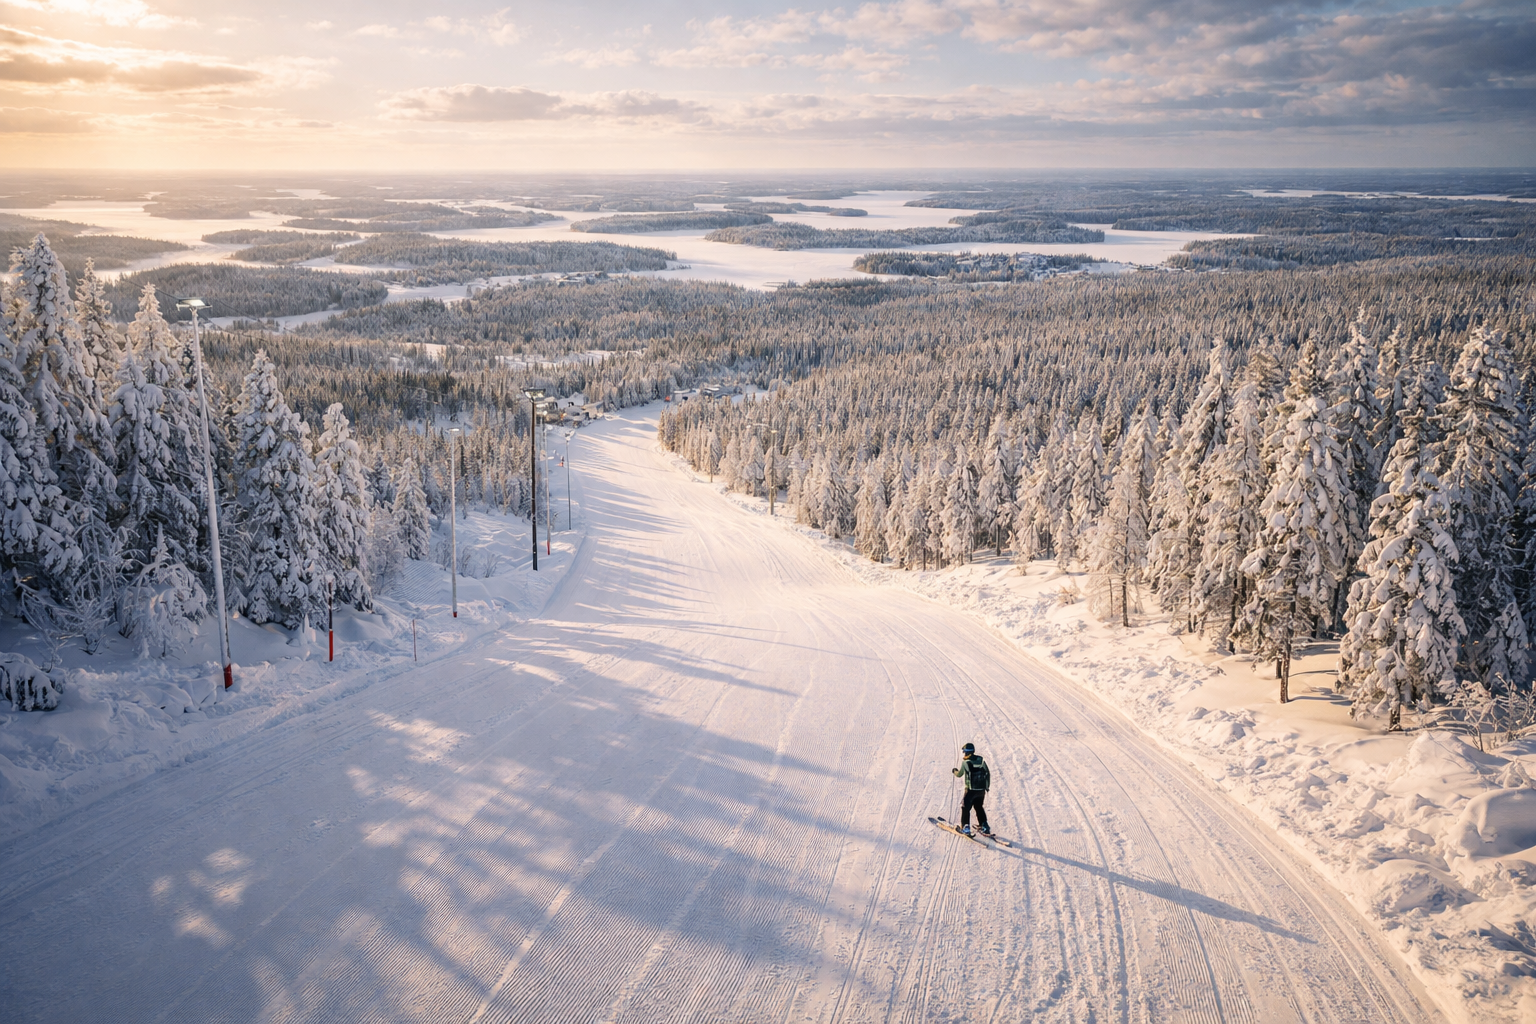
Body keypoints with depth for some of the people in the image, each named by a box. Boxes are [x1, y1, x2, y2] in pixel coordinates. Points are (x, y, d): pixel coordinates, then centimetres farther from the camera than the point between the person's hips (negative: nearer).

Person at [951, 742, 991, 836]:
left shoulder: (965, 762, -11)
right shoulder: (981, 760, 2)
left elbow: (959, 775, 0)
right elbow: (988, 773, 6)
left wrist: (955, 771, 22)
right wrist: (987, 786, 16)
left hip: (970, 789, -5)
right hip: (981, 789, 5)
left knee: (965, 807, 8)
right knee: (979, 807, 21)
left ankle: (965, 827, 2)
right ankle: (984, 827, 21)